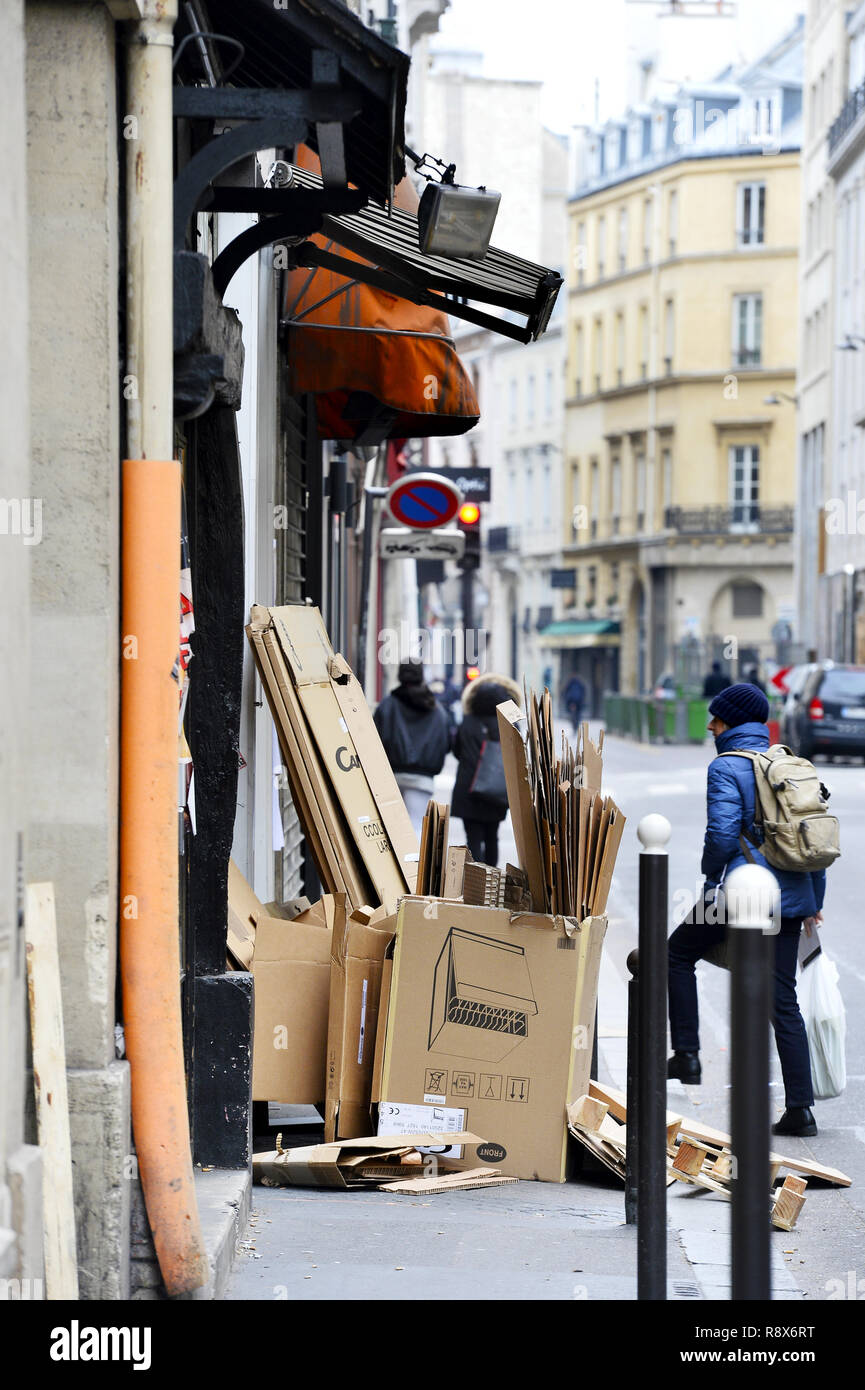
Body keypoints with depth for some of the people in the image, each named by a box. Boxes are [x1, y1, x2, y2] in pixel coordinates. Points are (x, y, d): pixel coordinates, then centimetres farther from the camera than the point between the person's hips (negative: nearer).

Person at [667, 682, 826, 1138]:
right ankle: (800, 1108, 2)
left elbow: (722, 833, -17)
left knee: (679, 954, 19)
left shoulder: (726, 767, -7)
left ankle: (687, 1056, 16)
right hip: (790, 897, 6)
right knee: (783, 1001, 7)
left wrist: (711, 875, 1)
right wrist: (814, 900, 20)